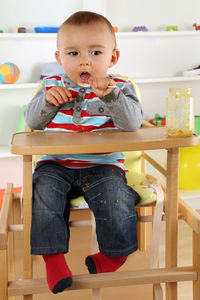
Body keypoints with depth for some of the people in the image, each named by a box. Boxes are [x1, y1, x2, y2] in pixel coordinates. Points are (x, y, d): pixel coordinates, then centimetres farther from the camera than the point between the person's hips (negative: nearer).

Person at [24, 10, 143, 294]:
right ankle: (53, 257, -17)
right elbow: (32, 121, 3)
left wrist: (111, 95, -29)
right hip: (56, 164, 2)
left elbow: (133, 123, -14)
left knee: (115, 193, -27)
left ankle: (114, 254, -3)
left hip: (103, 166, -1)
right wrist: (47, 101, -17)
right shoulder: (52, 85, 9)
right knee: (43, 187, -26)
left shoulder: (120, 88, 2)